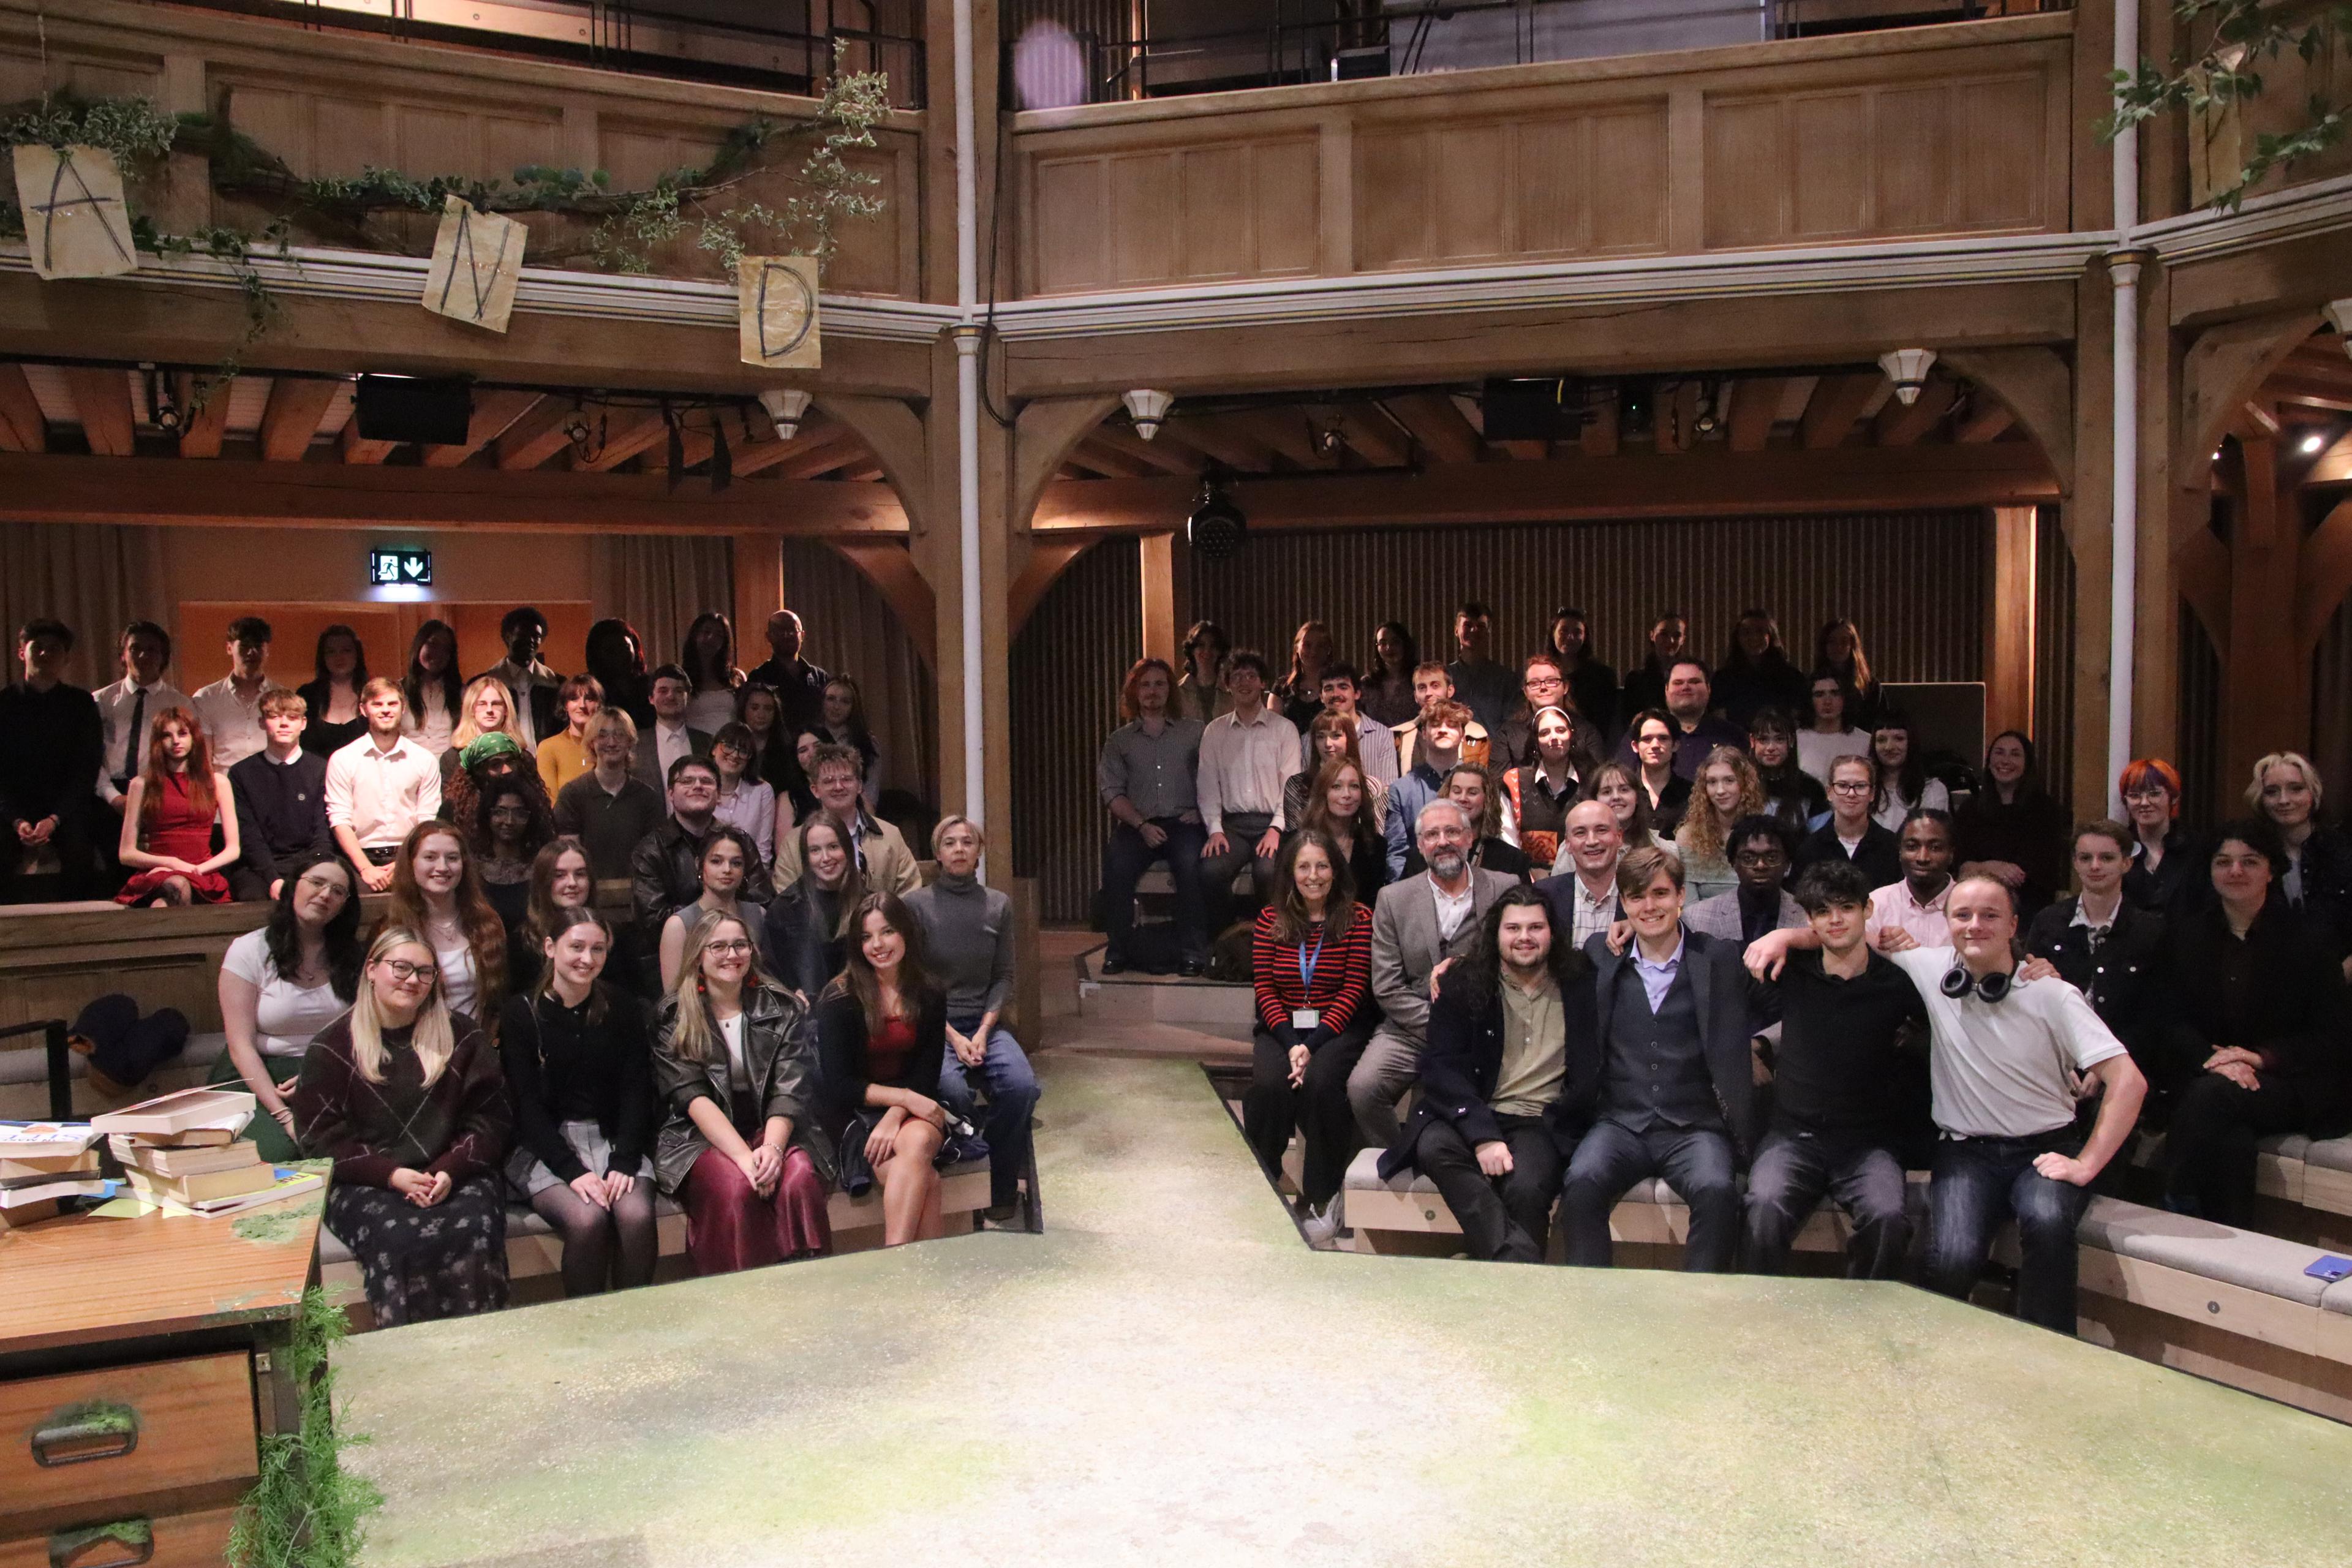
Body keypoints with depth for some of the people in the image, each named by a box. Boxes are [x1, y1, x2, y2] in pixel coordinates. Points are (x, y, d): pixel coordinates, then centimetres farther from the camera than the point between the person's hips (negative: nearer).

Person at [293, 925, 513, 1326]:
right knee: (397, 1236, -33)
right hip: (363, 1184, -1)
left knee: (478, 1226, -30)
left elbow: (491, 1118, 7)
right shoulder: (331, 1048, 7)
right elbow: (322, 1139, 1)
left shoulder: (462, 1036, 10)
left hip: (454, 1176, 1)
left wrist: (451, 1171, -11)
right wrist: (391, 1175, -13)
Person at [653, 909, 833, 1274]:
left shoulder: (783, 1010, 8)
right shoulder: (673, 1019, 3)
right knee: (735, 1187, -34)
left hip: (774, 1131, 2)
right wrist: (744, 1156, -22)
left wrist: (772, 1147, -22)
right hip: (701, 1139, -2)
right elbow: (692, 1096, -8)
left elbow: (790, 1090, -2)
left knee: (800, 1179, -31)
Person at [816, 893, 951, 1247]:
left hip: (910, 1111, 3)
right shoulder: (839, 1000, -7)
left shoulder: (929, 995, 4)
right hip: (855, 1115, -3)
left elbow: (926, 1077, 1)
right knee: (926, 1180, -32)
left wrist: (895, 1117, -18)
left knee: (918, 1140, -35)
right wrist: (904, 1097, -18)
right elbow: (838, 1086, -9)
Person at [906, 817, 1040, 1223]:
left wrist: (984, 1030, -7)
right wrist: (952, 1036, -13)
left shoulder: (998, 905, 8)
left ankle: (1002, 1195, -4)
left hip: (984, 1024, 3)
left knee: (1022, 1086, -25)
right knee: (953, 1091, -32)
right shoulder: (917, 904, -3)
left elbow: (1004, 976, 8)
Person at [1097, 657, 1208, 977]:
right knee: (1117, 864, -30)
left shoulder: (1193, 732, 16)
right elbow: (1111, 790, 6)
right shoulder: (1119, 740, 17)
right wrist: (1142, 825, -8)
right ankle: (1117, 950, -18)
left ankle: (1193, 953, -26)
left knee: (1191, 863, -33)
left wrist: (1200, 811, -8)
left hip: (1182, 822, -1)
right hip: (1137, 825, 1)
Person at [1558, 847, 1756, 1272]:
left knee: (1716, 1190, -31)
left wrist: (1743, 1138, -8)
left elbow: (1731, 1053, 0)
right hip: (1619, 1122, 1)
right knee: (1582, 1183, -28)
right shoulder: (1600, 956, 11)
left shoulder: (1719, 960, 6)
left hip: (1695, 1127, -1)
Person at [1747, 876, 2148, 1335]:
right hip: (1966, 1150, 1)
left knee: (2047, 1223, -35)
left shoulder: (2053, 995, -5)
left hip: (2044, 1148, 0)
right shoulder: (1931, 969, 1)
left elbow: (2128, 1081, -8)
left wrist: (2086, 1164, -14)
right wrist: (1786, 935, -6)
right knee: (1953, 1260, -26)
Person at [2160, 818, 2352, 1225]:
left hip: (2291, 1083, -2)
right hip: (2208, 1075, 2)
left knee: (2213, 1096, -35)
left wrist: (2261, 1057, -16)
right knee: (2229, 1138, -34)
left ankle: (2177, 1205, -28)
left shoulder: (2307, 934, 2)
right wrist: (2214, 1060, -17)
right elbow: (2175, 1021, 5)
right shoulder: (2185, 931, 10)